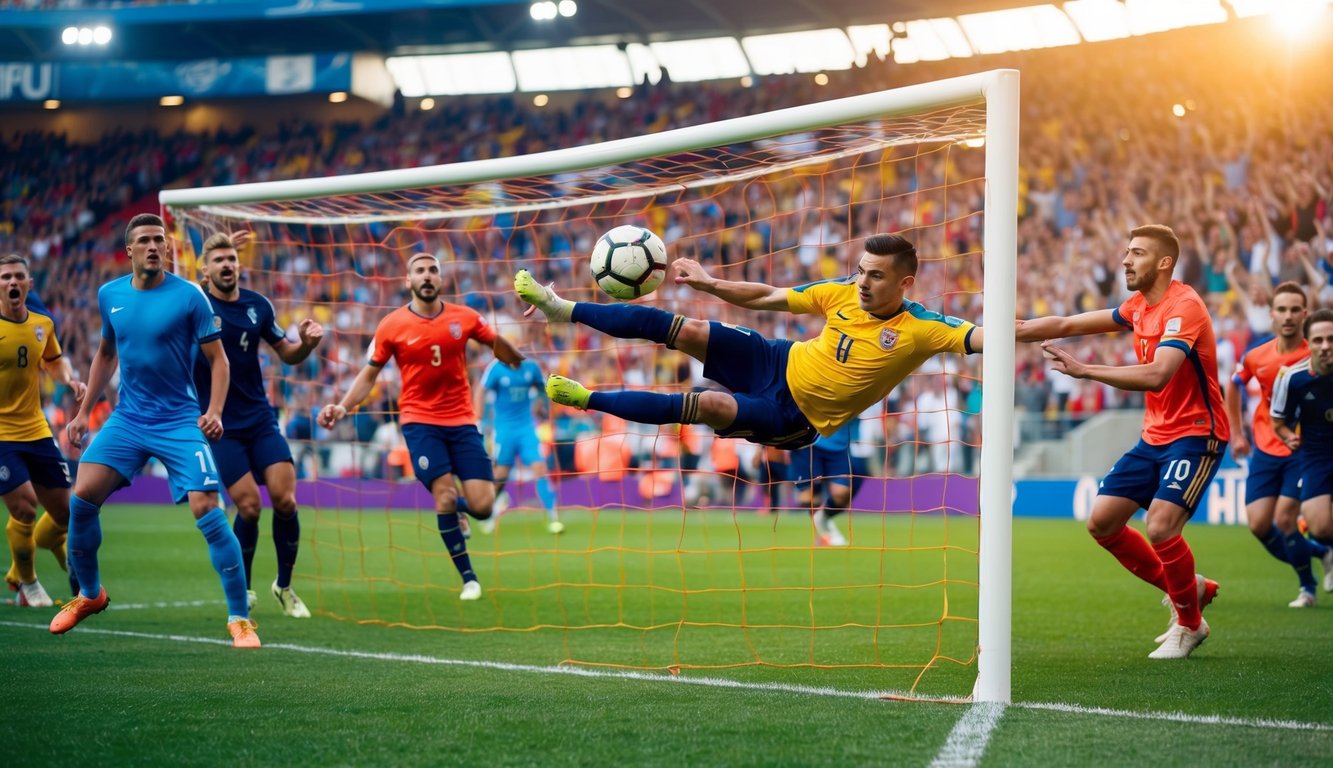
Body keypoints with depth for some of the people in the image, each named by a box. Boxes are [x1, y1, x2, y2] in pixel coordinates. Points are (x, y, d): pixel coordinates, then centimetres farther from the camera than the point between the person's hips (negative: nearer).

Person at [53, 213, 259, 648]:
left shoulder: (189, 297, -9)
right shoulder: (109, 295, 5)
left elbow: (218, 359, -6)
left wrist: (214, 411, -21)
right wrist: (84, 411, 18)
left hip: (179, 422, -4)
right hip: (127, 419, 4)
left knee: (206, 510, -16)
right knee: (82, 498, -8)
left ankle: (240, 619, -8)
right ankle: (89, 594, 17)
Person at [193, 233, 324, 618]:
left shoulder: (257, 305, 4)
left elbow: (287, 354, 13)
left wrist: (306, 343, -7)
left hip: (260, 419, 3)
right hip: (218, 426, -3)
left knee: (285, 500, -8)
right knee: (249, 505, -12)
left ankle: (284, 586, 12)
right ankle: (242, 590, 11)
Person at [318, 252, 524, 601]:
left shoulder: (464, 318, 1)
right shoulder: (392, 326, -3)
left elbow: (499, 346, 16)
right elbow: (369, 375, 4)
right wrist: (342, 407, -8)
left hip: (462, 420, 2)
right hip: (420, 421, -2)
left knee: (482, 506, -7)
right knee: (444, 494, -17)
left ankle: (454, 507, 32)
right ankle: (468, 578, -1)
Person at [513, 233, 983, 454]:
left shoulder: (922, 328, -19)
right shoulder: (842, 294, -6)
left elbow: (985, 337, -30)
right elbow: (766, 298, 3)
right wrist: (712, 285, -6)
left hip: (794, 418, -5)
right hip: (778, 363, 5)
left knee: (710, 404, -27)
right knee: (684, 330, -10)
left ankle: (586, 399, -18)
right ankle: (564, 310, -1)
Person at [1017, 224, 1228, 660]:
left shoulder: (1183, 307, -19)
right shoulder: (1139, 307, 8)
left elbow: (1157, 375, -33)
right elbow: (1068, 326, 12)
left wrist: (1085, 371, -35)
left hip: (1194, 435, -9)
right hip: (1154, 436, 9)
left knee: (1160, 528, -24)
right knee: (1102, 522, 2)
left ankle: (1190, 624, 1)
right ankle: (1188, 589, 20)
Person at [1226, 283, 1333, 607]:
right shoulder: (1256, 357, -1)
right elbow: (1234, 387, 19)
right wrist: (1236, 434, 16)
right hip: (1265, 451, 4)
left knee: (1284, 521, -13)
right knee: (1258, 525, -3)